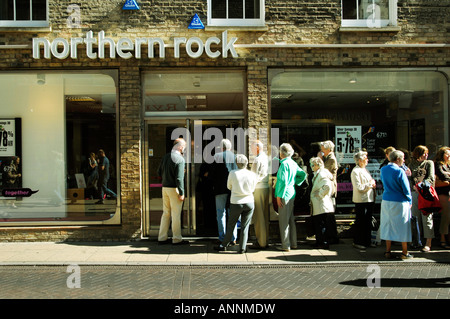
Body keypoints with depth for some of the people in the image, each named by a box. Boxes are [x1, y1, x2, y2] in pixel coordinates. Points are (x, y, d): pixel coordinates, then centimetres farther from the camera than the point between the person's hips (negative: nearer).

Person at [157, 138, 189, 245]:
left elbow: (159, 172, 13)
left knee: (166, 213, 14)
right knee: (176, 214, 1)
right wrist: (181, 193, -15)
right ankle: (177, 239, 7)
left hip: (165, 187, 7)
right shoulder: (180, 159, -14)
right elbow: (179, 178, -19)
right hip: (174, 188, -7)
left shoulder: (165, 157, 8)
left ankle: (162, 238, 19)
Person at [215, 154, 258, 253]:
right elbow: (253, 188, 7)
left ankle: (224, 245, 22)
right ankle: (242, 248, 13)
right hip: (249, 203, 1)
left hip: (236, 203, -1)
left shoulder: (233, 173, -11)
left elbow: (229, 186, 3)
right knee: (245, 226, 9)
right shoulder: (252, 174, -6)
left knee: (230, 226, 12)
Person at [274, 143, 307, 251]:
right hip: (291, 194, 9)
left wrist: (279, 196, -17)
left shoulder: (284, 164, -15)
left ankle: (286, 246, 2)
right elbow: (303, 174, 19)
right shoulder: (293, 163, 11)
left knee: (283, 221, -3)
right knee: (291, 220, 16)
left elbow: (283, 181, -20)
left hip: (285, 195, -9)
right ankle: (293, 243, 23)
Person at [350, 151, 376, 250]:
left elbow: (371, 181, 27)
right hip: (361, 200, -9)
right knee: (360, 222, -1)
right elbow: (359, 187, -19)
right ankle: (357, 242, 9)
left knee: (368, 222, 14)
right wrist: (370, 184, -12)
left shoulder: (365, 169, 16)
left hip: (369, 199, 9)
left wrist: (373, 184, 6)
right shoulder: (355, 171, -12)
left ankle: (367, 241, 24)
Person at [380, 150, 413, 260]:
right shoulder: (400, 171, -15)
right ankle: (405, 253, 13)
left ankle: (388, 251, 16)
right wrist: (410, 201, 2)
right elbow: (406, 189, -11)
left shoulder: (383, 169, 3)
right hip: (400, 202, -5)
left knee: (388, 226, 11)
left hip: (386, 201, 5)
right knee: (402, 226, 5)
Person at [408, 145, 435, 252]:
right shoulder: (411, 164, 14)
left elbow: (431, 178, -2)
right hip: (414, 192, 3)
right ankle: (417, 241, 17)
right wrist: (414, 186, -13)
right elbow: (409, 178, 6)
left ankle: (428, 243, -4)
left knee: (426, 217, -6)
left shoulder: (429, 163, 9)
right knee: (415, 218, 5)